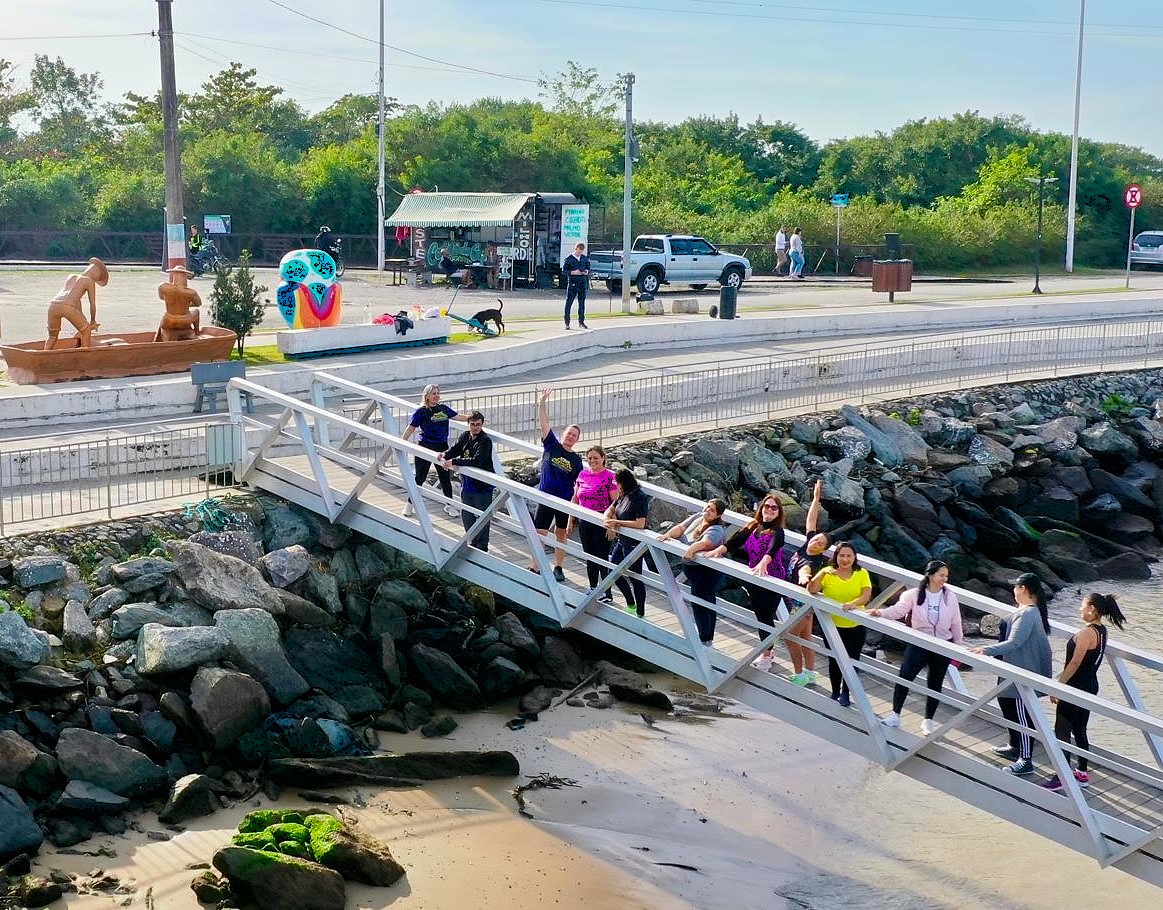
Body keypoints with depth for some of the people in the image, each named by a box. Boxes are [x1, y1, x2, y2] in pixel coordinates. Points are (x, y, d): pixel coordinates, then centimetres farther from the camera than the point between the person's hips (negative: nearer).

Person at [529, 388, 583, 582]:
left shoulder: (576, 460, 3)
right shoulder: (551, 446, 1)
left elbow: (579, 485, 5)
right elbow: (544, 423, -7)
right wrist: (542, 403, -18)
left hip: (565, 501, 1)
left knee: (561, 534, 12)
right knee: (540, 534, -2)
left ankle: (558, 568, 24)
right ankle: (535, 568, 7)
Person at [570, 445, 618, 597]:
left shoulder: (609, 476, -10)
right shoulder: (582, 474, 7)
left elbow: (616, 502, -13)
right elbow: (575, 499, 14)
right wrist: (571, 522, 12)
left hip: (602, 523, -6)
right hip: (585, 524, 6)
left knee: (603, 558, -1)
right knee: (590, 558, 15)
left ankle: (607, 594, 7)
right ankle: (593, 590, 27)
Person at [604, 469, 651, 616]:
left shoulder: (640, 498, -20)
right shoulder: (624, 496, 5)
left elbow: (640, 524, -27)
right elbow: (609, 510, 11)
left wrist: (617, 522, -22)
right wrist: (608, 522, -12)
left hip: (634, 544, -9)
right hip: (622, 541, 9)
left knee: (635, 578, 0)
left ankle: (640, 614, 12)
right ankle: (631, 605, 30)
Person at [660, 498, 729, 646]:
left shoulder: (716, 529, -20)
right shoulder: (697, 517, 3)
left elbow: (705, 542, -38)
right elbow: (681, 528, -3)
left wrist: (691, 549, -55)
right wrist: (668, 535, -22)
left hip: (707, 571, -8)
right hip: (690, 567, 8)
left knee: (699, 603, -6)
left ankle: (705, 640, 3)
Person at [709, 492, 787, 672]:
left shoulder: (777, 532, -13)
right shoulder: (752, 526, 4)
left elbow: (772, 549, -33)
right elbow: (737, 539, -10)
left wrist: (763, 563, -52)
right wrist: (720, 549, -27)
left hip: (772, 579, -6)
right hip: (754, 578, 6)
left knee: (765, 615, -3)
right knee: (759, 613, 15)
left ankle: (766, 656, 11)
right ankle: (770, 650, 33)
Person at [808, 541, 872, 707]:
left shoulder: (862, 574, -4)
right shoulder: (828, 572, -6)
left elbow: (867, 595, -15)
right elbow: (812, 590, -16)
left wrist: (854, 603, -34)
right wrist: (822, 573, -29)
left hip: (856, 626, 0)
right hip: (833, 625, 0)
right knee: (834, 660, 11)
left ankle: (845, 693, 27)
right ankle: (835, 693, 28)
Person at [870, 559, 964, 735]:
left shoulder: (950, 597, -3)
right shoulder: (914, 594, -9)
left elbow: (956, 624, 4)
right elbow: (898, 609, -21)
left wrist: (958, 647, 8)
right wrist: (880, 613, -39)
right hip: (918, 644, -1)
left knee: (935, 683, 11)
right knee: (904, 677, -10)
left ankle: (928, 721, 25)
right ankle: (895, 715, 2)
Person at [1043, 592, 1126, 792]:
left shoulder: (1087, 633, -22)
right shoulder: (1102, 631, 6)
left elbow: (1075, 663, -22)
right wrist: (1063, 675, 21)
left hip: (1076, 688, -9)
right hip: (1089, 687, 9)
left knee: (1062, 732, -2)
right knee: (1079, 730, 18)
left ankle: (1061, 778, 0)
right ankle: (1083, 773, 25)